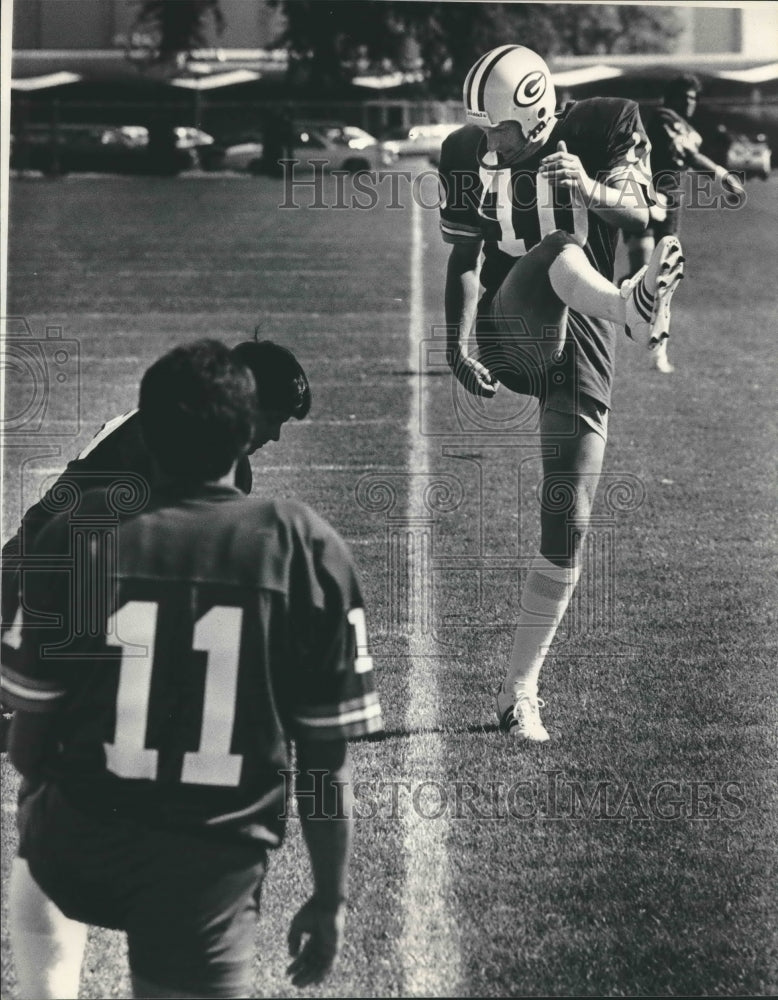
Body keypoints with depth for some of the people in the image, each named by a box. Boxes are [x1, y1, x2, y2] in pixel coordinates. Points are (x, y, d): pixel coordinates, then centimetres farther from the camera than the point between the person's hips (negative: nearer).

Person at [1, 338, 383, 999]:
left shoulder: (79, 535, -8)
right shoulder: (307, 550, -8)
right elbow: (327, 762, -5)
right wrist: (330, 900, 8)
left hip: (77, 857, 2)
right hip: (212, 877, -2)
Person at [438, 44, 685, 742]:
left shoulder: (605, 126, -3)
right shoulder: (469, 152, 5)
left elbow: (639, 213, -17)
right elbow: (466, 256, 10)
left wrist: (592, 190, -37)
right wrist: (459, 345, -1)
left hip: (580, 345, 0)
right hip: (510, 334, 0)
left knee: (567, 528, -4)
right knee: (561, 250, -33)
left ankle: (520, 689, 8)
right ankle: (634, 308, -69)